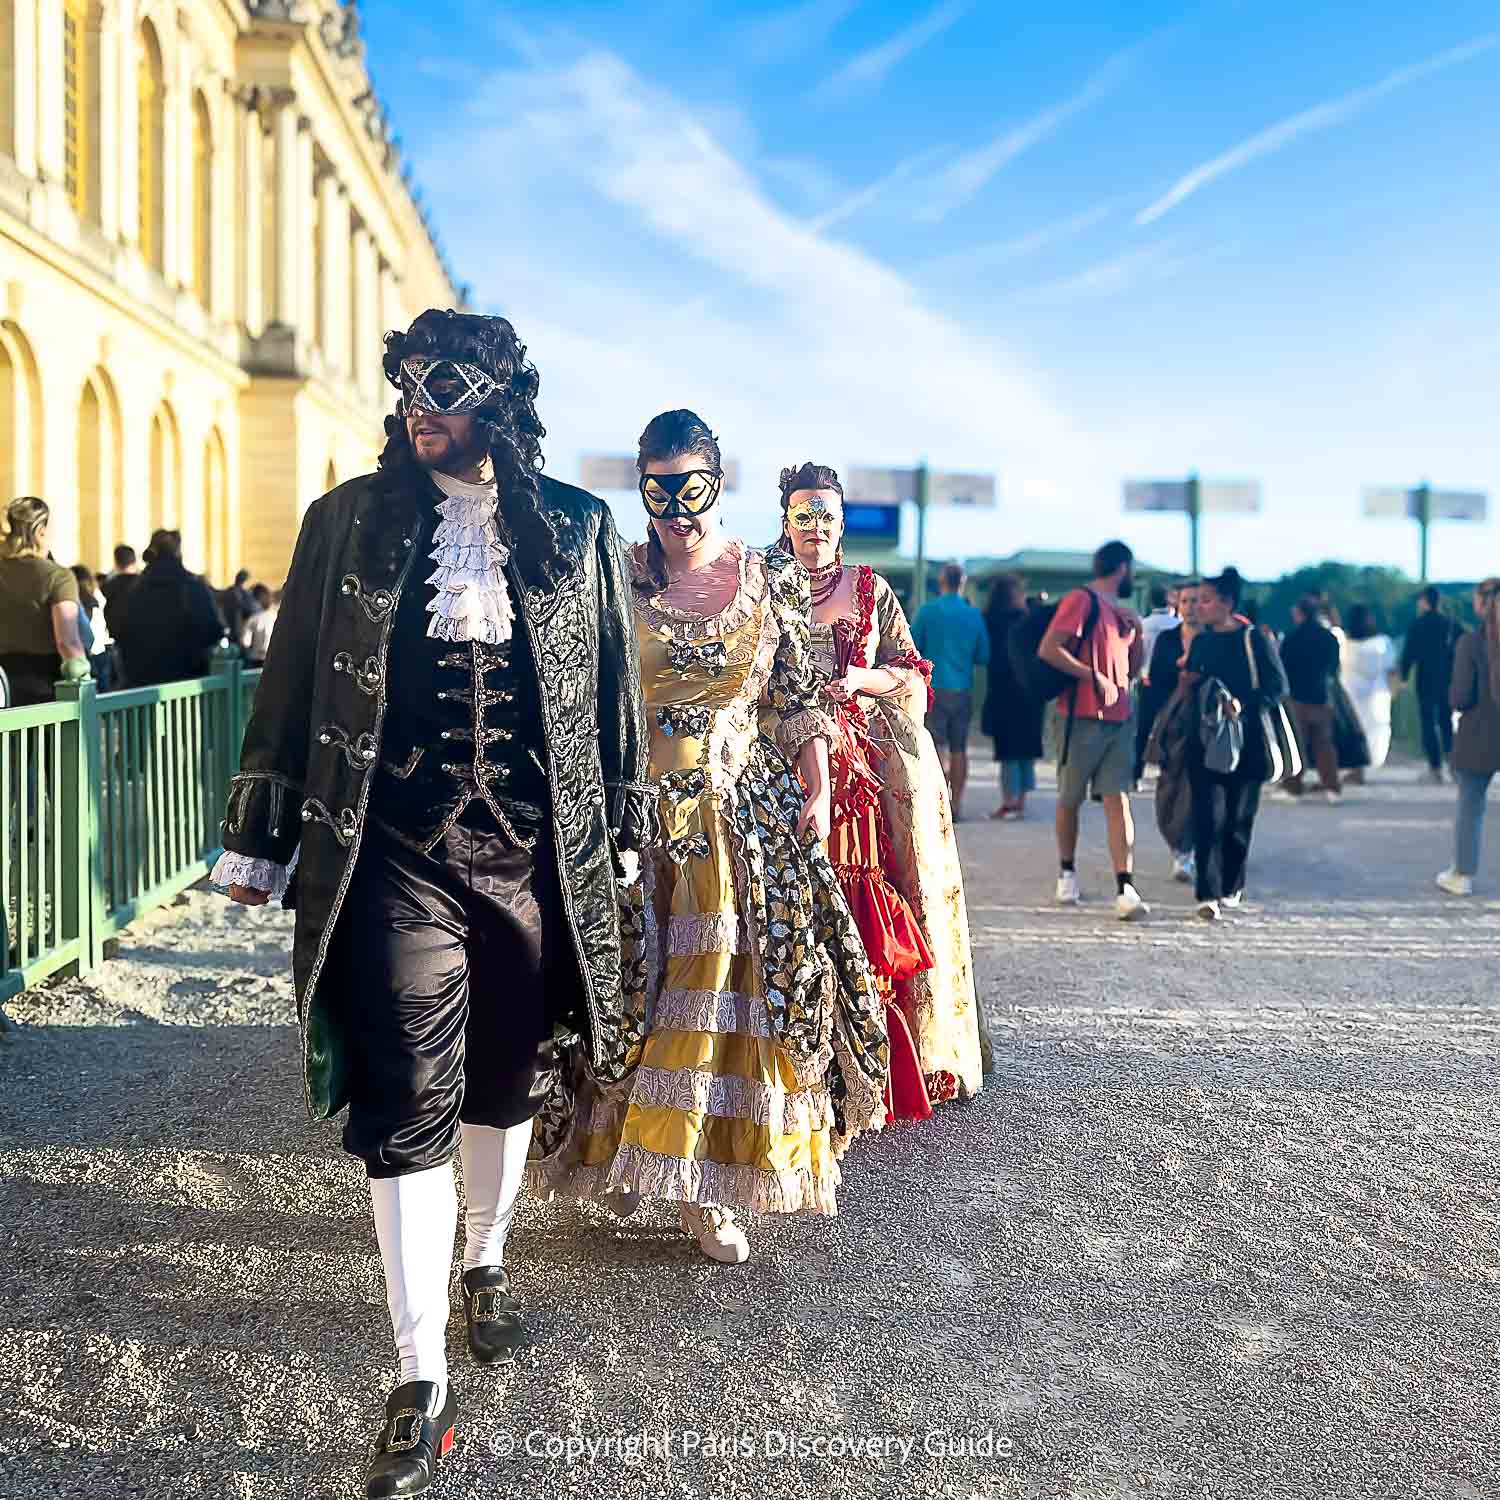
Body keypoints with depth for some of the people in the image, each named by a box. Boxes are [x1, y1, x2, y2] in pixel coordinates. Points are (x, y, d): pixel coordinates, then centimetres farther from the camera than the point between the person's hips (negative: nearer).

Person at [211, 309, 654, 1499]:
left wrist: (623, 833, 10)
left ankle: (487, 1260, 42)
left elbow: (615, 688, 9)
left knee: (506, 1082, 15)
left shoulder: (579, 527, 4)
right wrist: (260, 839, 7)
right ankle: (423, 1377, 8)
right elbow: (292, 684, 7)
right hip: (397, 857, -1)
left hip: (536, 855, 2)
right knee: (407, 1106, -3)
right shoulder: (349, 521, 4)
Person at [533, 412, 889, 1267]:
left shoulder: (775, 580, 3)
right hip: (637, 811, 0)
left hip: (747, 812, 1)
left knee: (733, 986, 1)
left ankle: (708, 1185, 14)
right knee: (631, 985, 5)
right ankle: (624, 1153, 26)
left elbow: (801, 701, 6)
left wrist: (818, 793, -2)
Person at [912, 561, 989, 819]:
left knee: (938, 747, -4)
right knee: (959, 749, 9)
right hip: (963, 689, 3)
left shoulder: (928, 610, -5)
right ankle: (957, 805, 12)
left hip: (935, 688, -3)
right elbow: (983, 657, 8)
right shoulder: (974, 614, 5)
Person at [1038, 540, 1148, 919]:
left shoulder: (1120, 610, 18)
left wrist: (1137, 633, 9)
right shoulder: (1082, 600, -6)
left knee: (1119, 799, -4)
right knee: (1070, 799, 7)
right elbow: (1048, 649, -17)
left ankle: (1125, 889, -11)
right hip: (1084, 716, -6)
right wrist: (1094, 677, -18)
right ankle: (1067, 873, 25)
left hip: (1119, 718, 6)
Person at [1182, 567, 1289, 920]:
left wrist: (1243, 704, -20)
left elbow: (1278, 687, -6)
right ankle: (1208, 893, -9)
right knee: (1208, 815, -7)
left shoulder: (1256, 639, -3)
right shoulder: (1201, 642, 12)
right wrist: (1190, 683, 1)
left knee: (1239, 817, 6)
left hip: (1246, 742, -3)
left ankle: (1231, 887, 23)